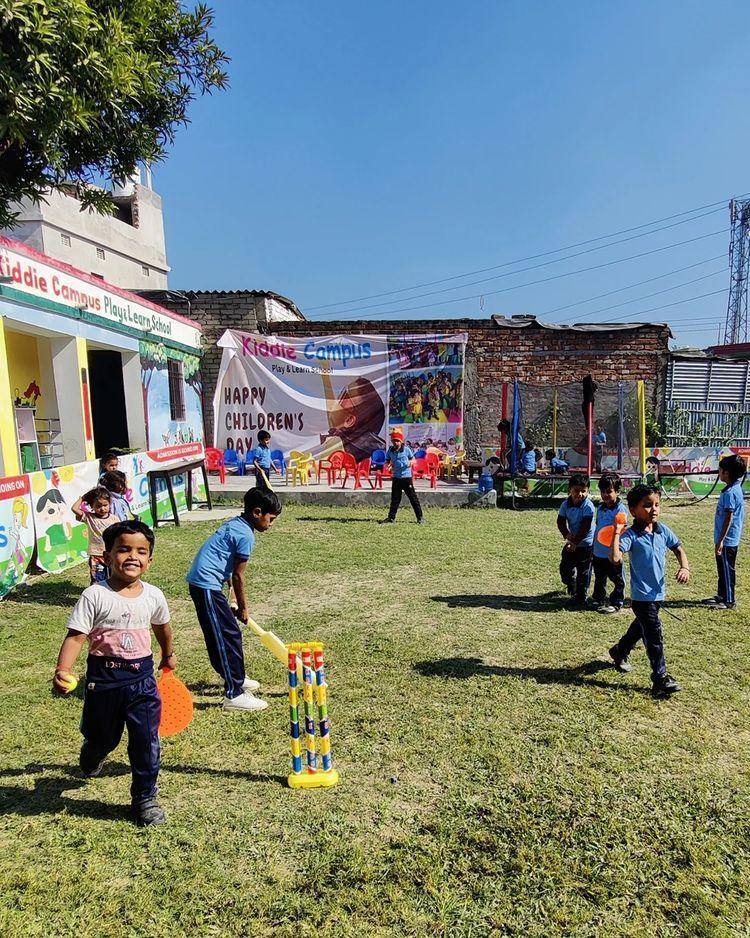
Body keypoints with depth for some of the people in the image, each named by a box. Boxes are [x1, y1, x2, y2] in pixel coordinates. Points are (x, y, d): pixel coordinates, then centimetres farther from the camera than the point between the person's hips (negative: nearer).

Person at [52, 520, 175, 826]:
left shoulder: (154, 596, -3)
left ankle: (144, 798, 21)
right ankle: (91, 757, 57)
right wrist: (62, 670, -34)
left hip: (141, 677, 2)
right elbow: (75, 636, -18)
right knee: (101, 737, 19)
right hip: (103, 677, -1)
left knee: (146, 741, 1)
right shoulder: (95, 596, -14)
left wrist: (168, 655, 31)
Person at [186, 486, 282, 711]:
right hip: (207, 585, -10)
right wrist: (243, 608, 1)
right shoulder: (246, 535, -16)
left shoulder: (234, 524, 13)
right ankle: (234, 694, -2)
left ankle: (237, 677, 34)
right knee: (226, 637, -6)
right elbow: (238, 576, -10)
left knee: (230, 633, 19)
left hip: (202, 582, 10)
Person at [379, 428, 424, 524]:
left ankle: (420, 517, 8)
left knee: (413, 497, 1)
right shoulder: (390, 450, 1)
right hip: (396, 477, 3)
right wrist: (389, 465, -11)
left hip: (407, 477, -3)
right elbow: (387, 461, 11)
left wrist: (410, 463, -14)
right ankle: (391, 518, 16)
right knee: (395, 499, 8)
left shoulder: (406, 449, -5)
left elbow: (412, 459, 7)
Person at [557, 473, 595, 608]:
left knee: (583, 572, 2)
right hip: (571, 542, 6)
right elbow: (560, 522, -3)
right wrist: (567, 534, -20)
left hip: (585, 544, -6)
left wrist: (575, 542, -21)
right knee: (565, 568, 13)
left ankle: (580, 599, 13)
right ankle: (572, 588, 42)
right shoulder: (565, 504, -3)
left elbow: (585, 527, -23)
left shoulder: (588, 506, -20)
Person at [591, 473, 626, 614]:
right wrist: (593, 547, 18)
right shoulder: (600, 508, 7)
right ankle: (598, 599, 35)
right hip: (598, 552, 7)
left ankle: (616, 603, 22)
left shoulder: (620, 510, -15)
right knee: (599, 578, 20)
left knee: (617, 579, 9)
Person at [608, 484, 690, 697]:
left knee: (641, 627, 25)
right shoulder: (631, 535, -19)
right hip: (642, 595, -7)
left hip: (658, 592, 7)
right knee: (654, 635, -5)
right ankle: (660, 678, 5)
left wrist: (684, 567, -3)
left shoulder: (663, 530, 0)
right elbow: (615, 557, -32)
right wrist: (617, 533, -34)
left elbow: (678, 549, 13)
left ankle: (620, 651, 48)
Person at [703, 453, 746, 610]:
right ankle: (722, 596, 31)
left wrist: (721, 540, -21)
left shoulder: (730, 493, -23)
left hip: (727, 540, -10)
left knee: (727, 570, 1)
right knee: (723, 569, 19)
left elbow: (728, 519, -23)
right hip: (728, 539, 10)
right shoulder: (735, 488, 8)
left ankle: (729, 601, 11)